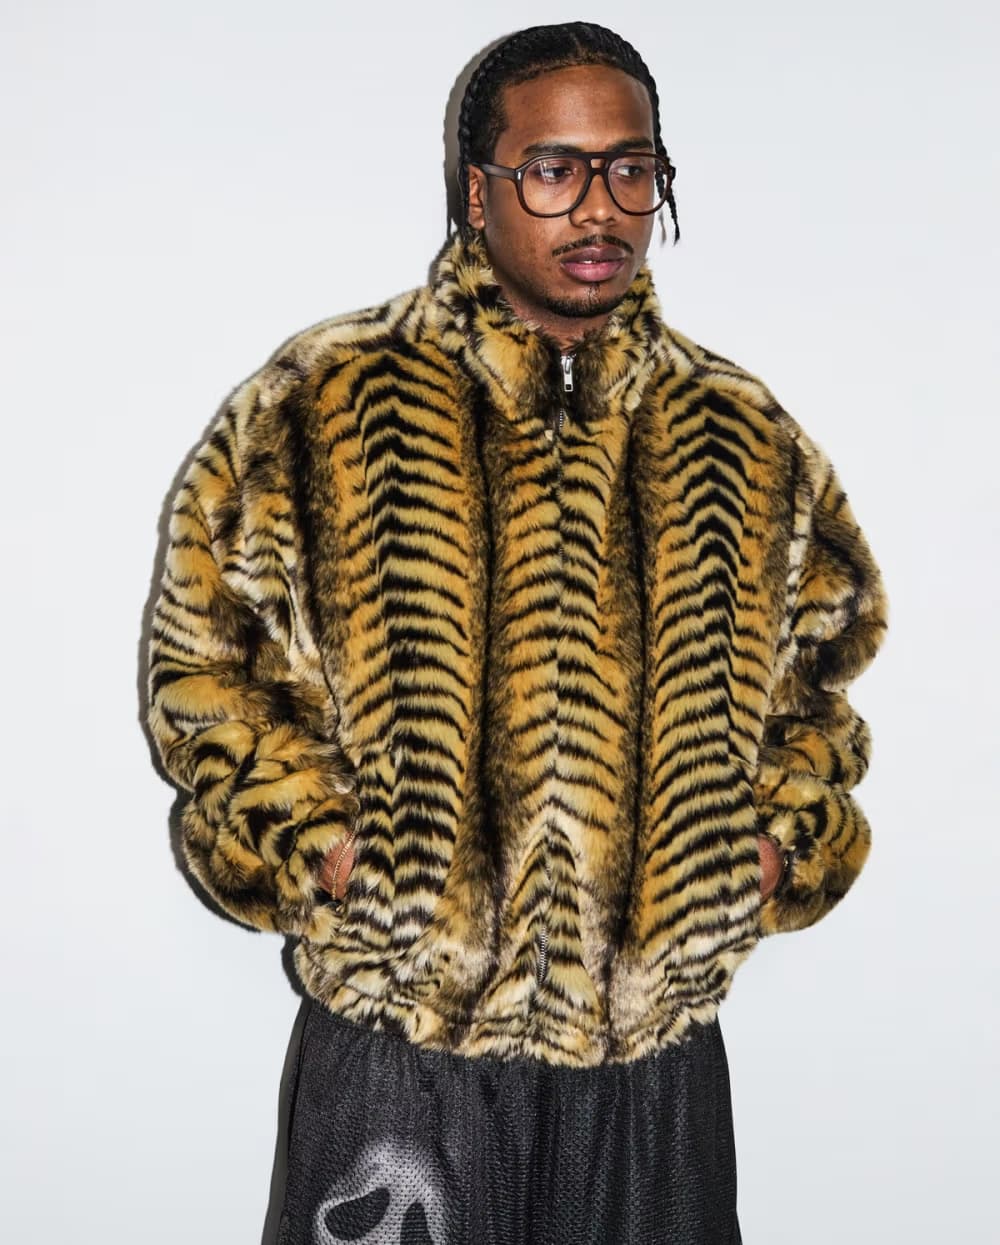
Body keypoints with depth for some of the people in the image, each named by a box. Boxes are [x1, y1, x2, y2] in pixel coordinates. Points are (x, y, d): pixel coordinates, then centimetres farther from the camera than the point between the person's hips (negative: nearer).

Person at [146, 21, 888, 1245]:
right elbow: (200, 655, 2)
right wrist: (317, 839, -9)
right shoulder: (324, 407, -4)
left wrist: (781, 833, 3)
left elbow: (821, 659, 18)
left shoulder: (744, 440, 5)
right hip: (402, 1042, -2)